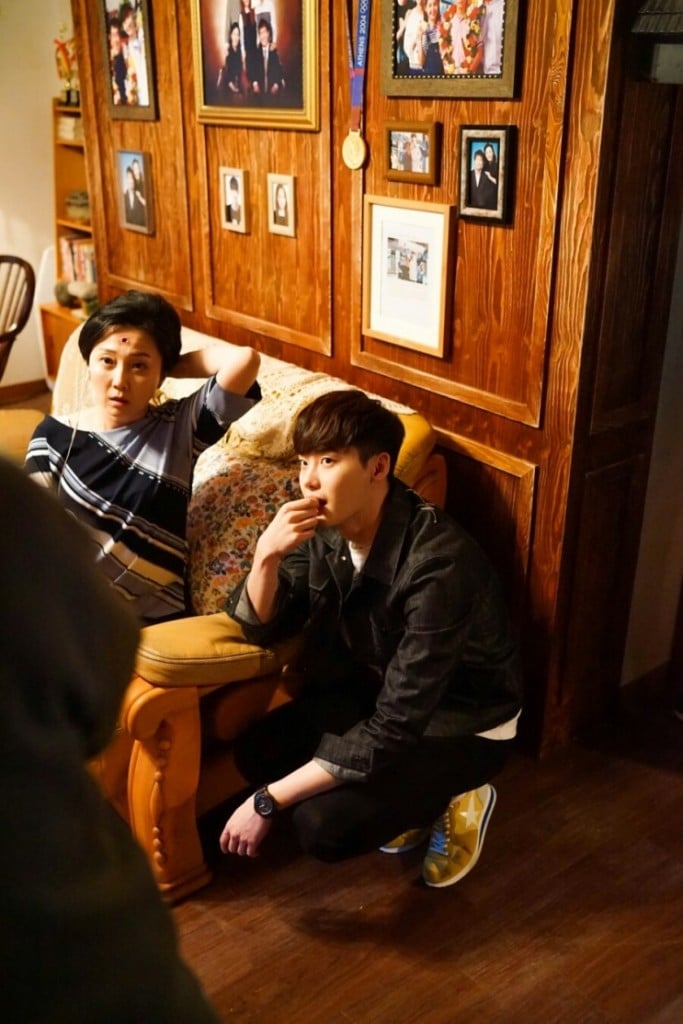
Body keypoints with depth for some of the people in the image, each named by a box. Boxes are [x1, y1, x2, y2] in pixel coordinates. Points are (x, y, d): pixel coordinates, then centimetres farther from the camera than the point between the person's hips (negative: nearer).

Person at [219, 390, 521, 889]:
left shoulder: (438, 563, -34)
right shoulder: (323, 526, -13)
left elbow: (394, 730, -32)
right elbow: (261, 629, -7)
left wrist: (268, 801, -28)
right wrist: (266, 557, -30)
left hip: (464, 723, -7)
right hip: (378, 689, 7)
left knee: (323, 825, -23)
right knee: (257, 752, -9)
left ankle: (453, 800, 5)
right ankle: (407, 796, 10)